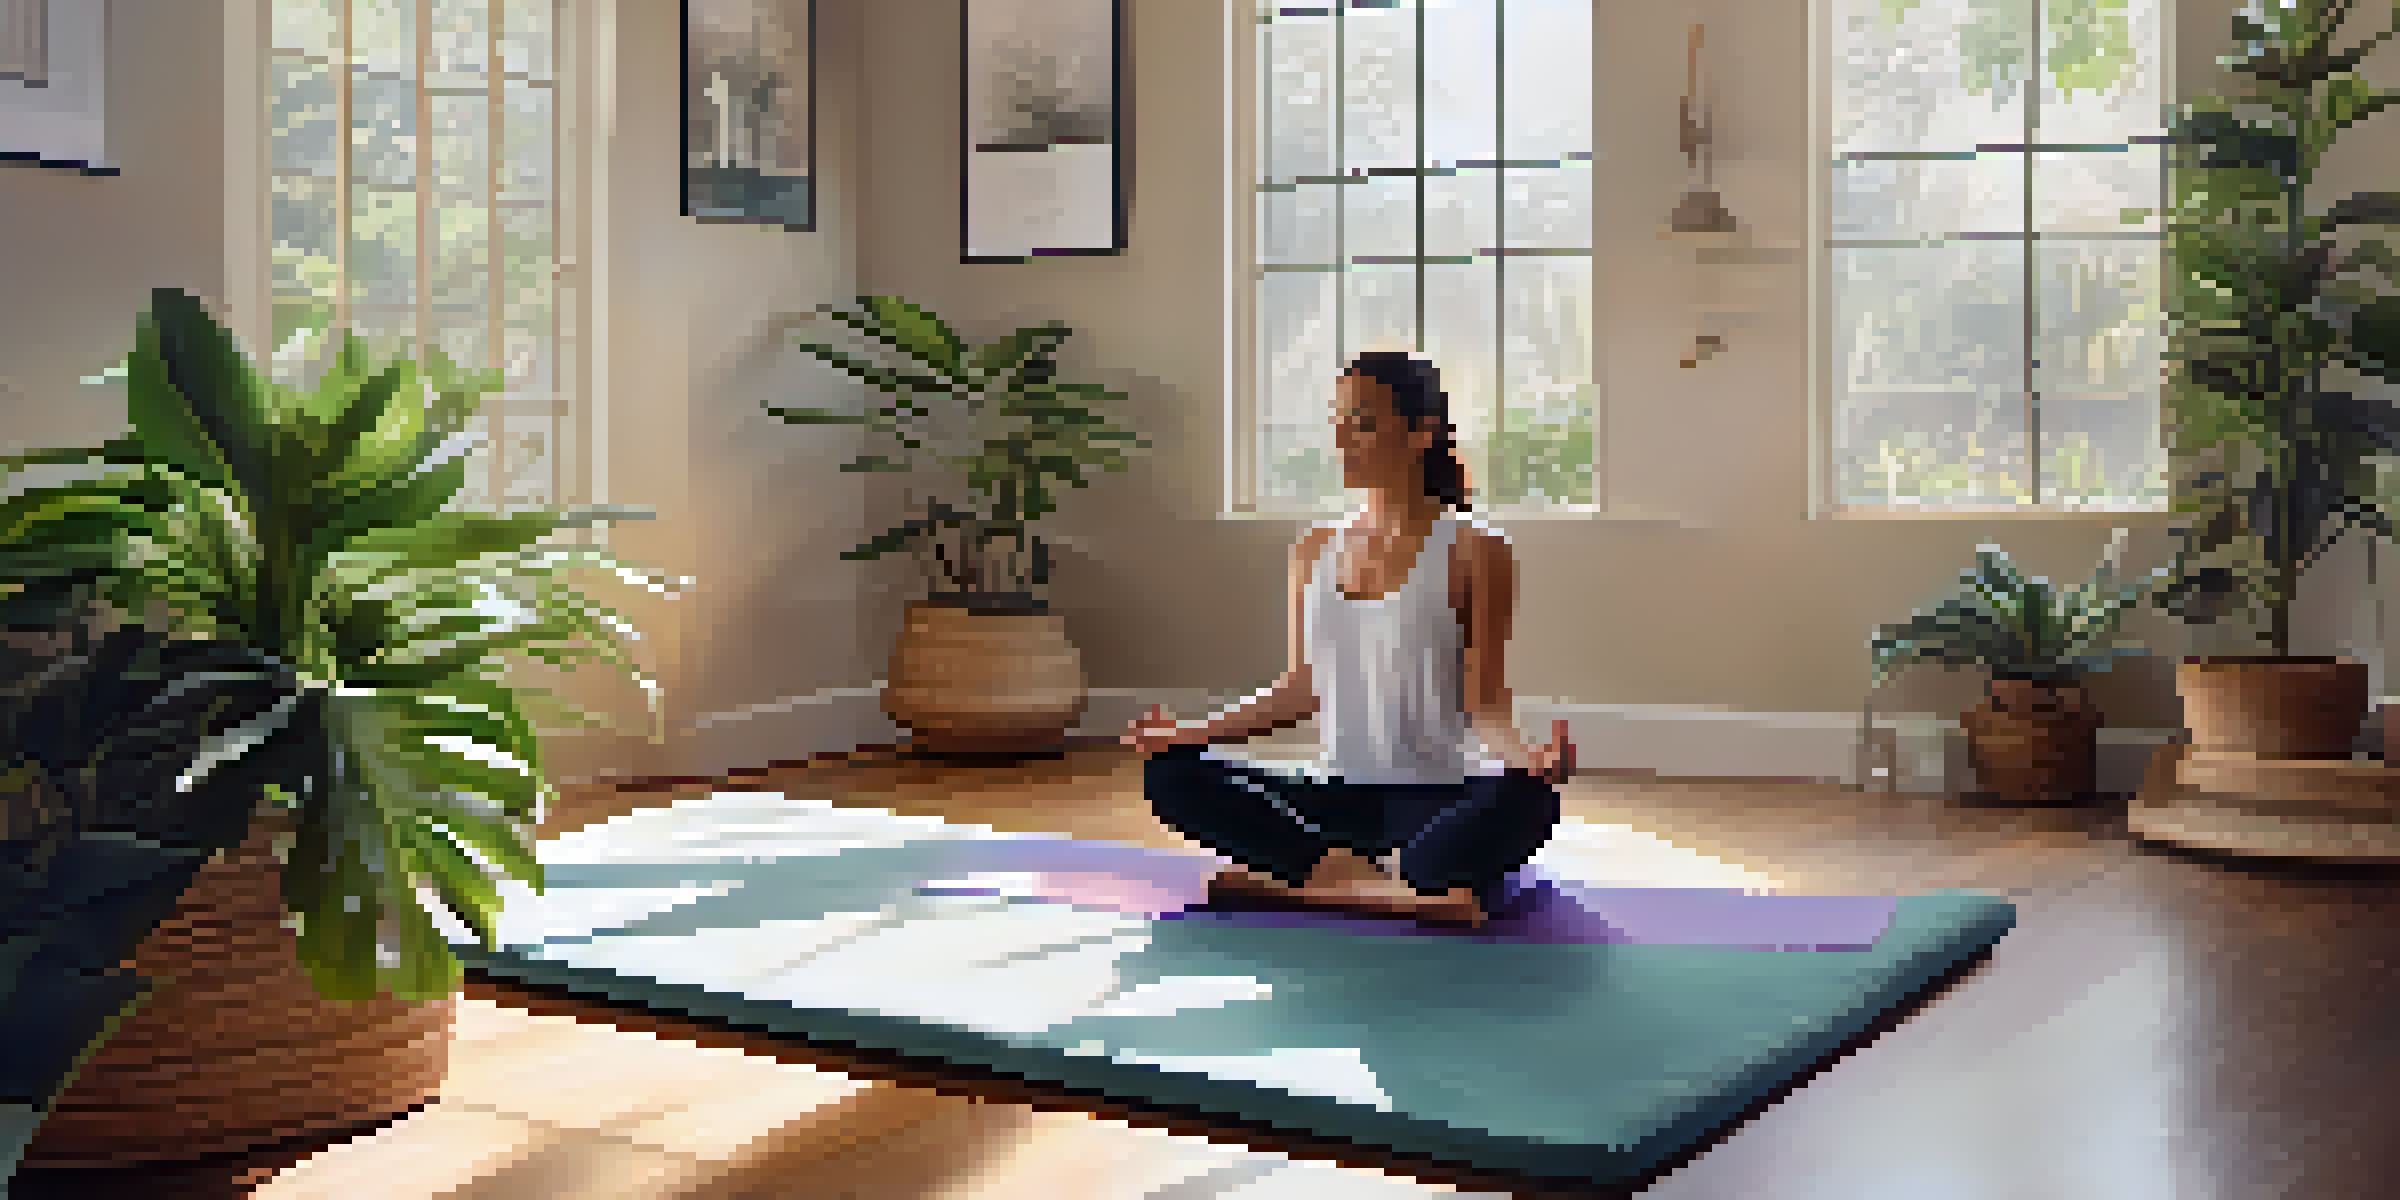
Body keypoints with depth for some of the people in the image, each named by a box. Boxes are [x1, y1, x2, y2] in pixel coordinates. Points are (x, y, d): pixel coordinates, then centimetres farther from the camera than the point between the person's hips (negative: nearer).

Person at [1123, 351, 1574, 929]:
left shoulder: (1472, 551, -3)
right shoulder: (1315, 550, 11)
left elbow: (1482, 698, -7)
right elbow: (1302, 687, 13)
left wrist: (1521, 751, -28)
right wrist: (1198, 729, 3)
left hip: (1433, 797, -5)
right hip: (1336, 793, 5)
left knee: (1526, 799, -38)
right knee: (1170, 776, -17)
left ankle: (1298, 879, -28)